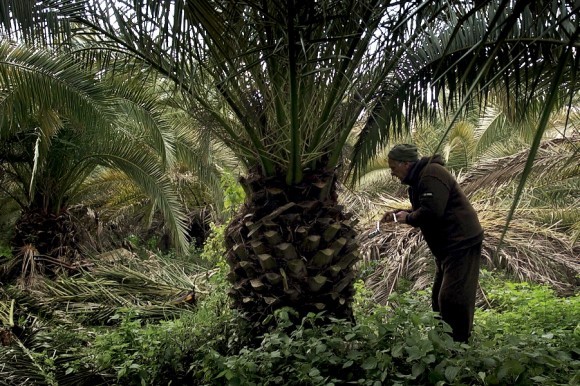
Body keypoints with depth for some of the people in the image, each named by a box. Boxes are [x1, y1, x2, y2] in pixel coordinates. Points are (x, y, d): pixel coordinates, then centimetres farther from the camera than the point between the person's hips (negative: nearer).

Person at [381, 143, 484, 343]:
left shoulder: (431, 175, -19)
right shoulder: (419, 177, 15)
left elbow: (431, 212, -29)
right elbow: (422, 211, 22)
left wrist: (408, 218, -13)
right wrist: (398, 213, 8)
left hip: (461, 243, -11)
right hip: (448, 245, 11)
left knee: (452, 297, -11)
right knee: (440, 297, 16)